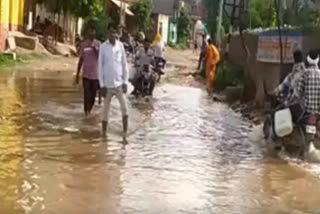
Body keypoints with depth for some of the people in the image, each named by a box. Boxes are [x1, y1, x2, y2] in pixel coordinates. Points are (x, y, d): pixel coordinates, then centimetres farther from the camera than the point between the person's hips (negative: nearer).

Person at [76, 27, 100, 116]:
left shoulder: (98, 44, -1)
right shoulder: (83, 44, 2)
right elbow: (81, 60, 8)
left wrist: (94, 48, -20)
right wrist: (78, 74, 7)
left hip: (96, 74, 0)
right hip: (86, 74, 0)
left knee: (93, 94, 7)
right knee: (87, 94, -4)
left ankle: (89, 109, 26)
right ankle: (86, 110, 8)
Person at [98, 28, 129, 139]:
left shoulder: (120, 46, 1)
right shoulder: (103, 47, -4)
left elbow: (124, 64, 6)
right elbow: (100, 66, -2)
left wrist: (125, 82, 0)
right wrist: (102, 84, -6)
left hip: (119, 83, 1)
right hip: (107, 83, -1)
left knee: (124, 108, -9)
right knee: (106, 109, 7)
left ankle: (125, 134, -5)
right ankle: (104, 133, 21)